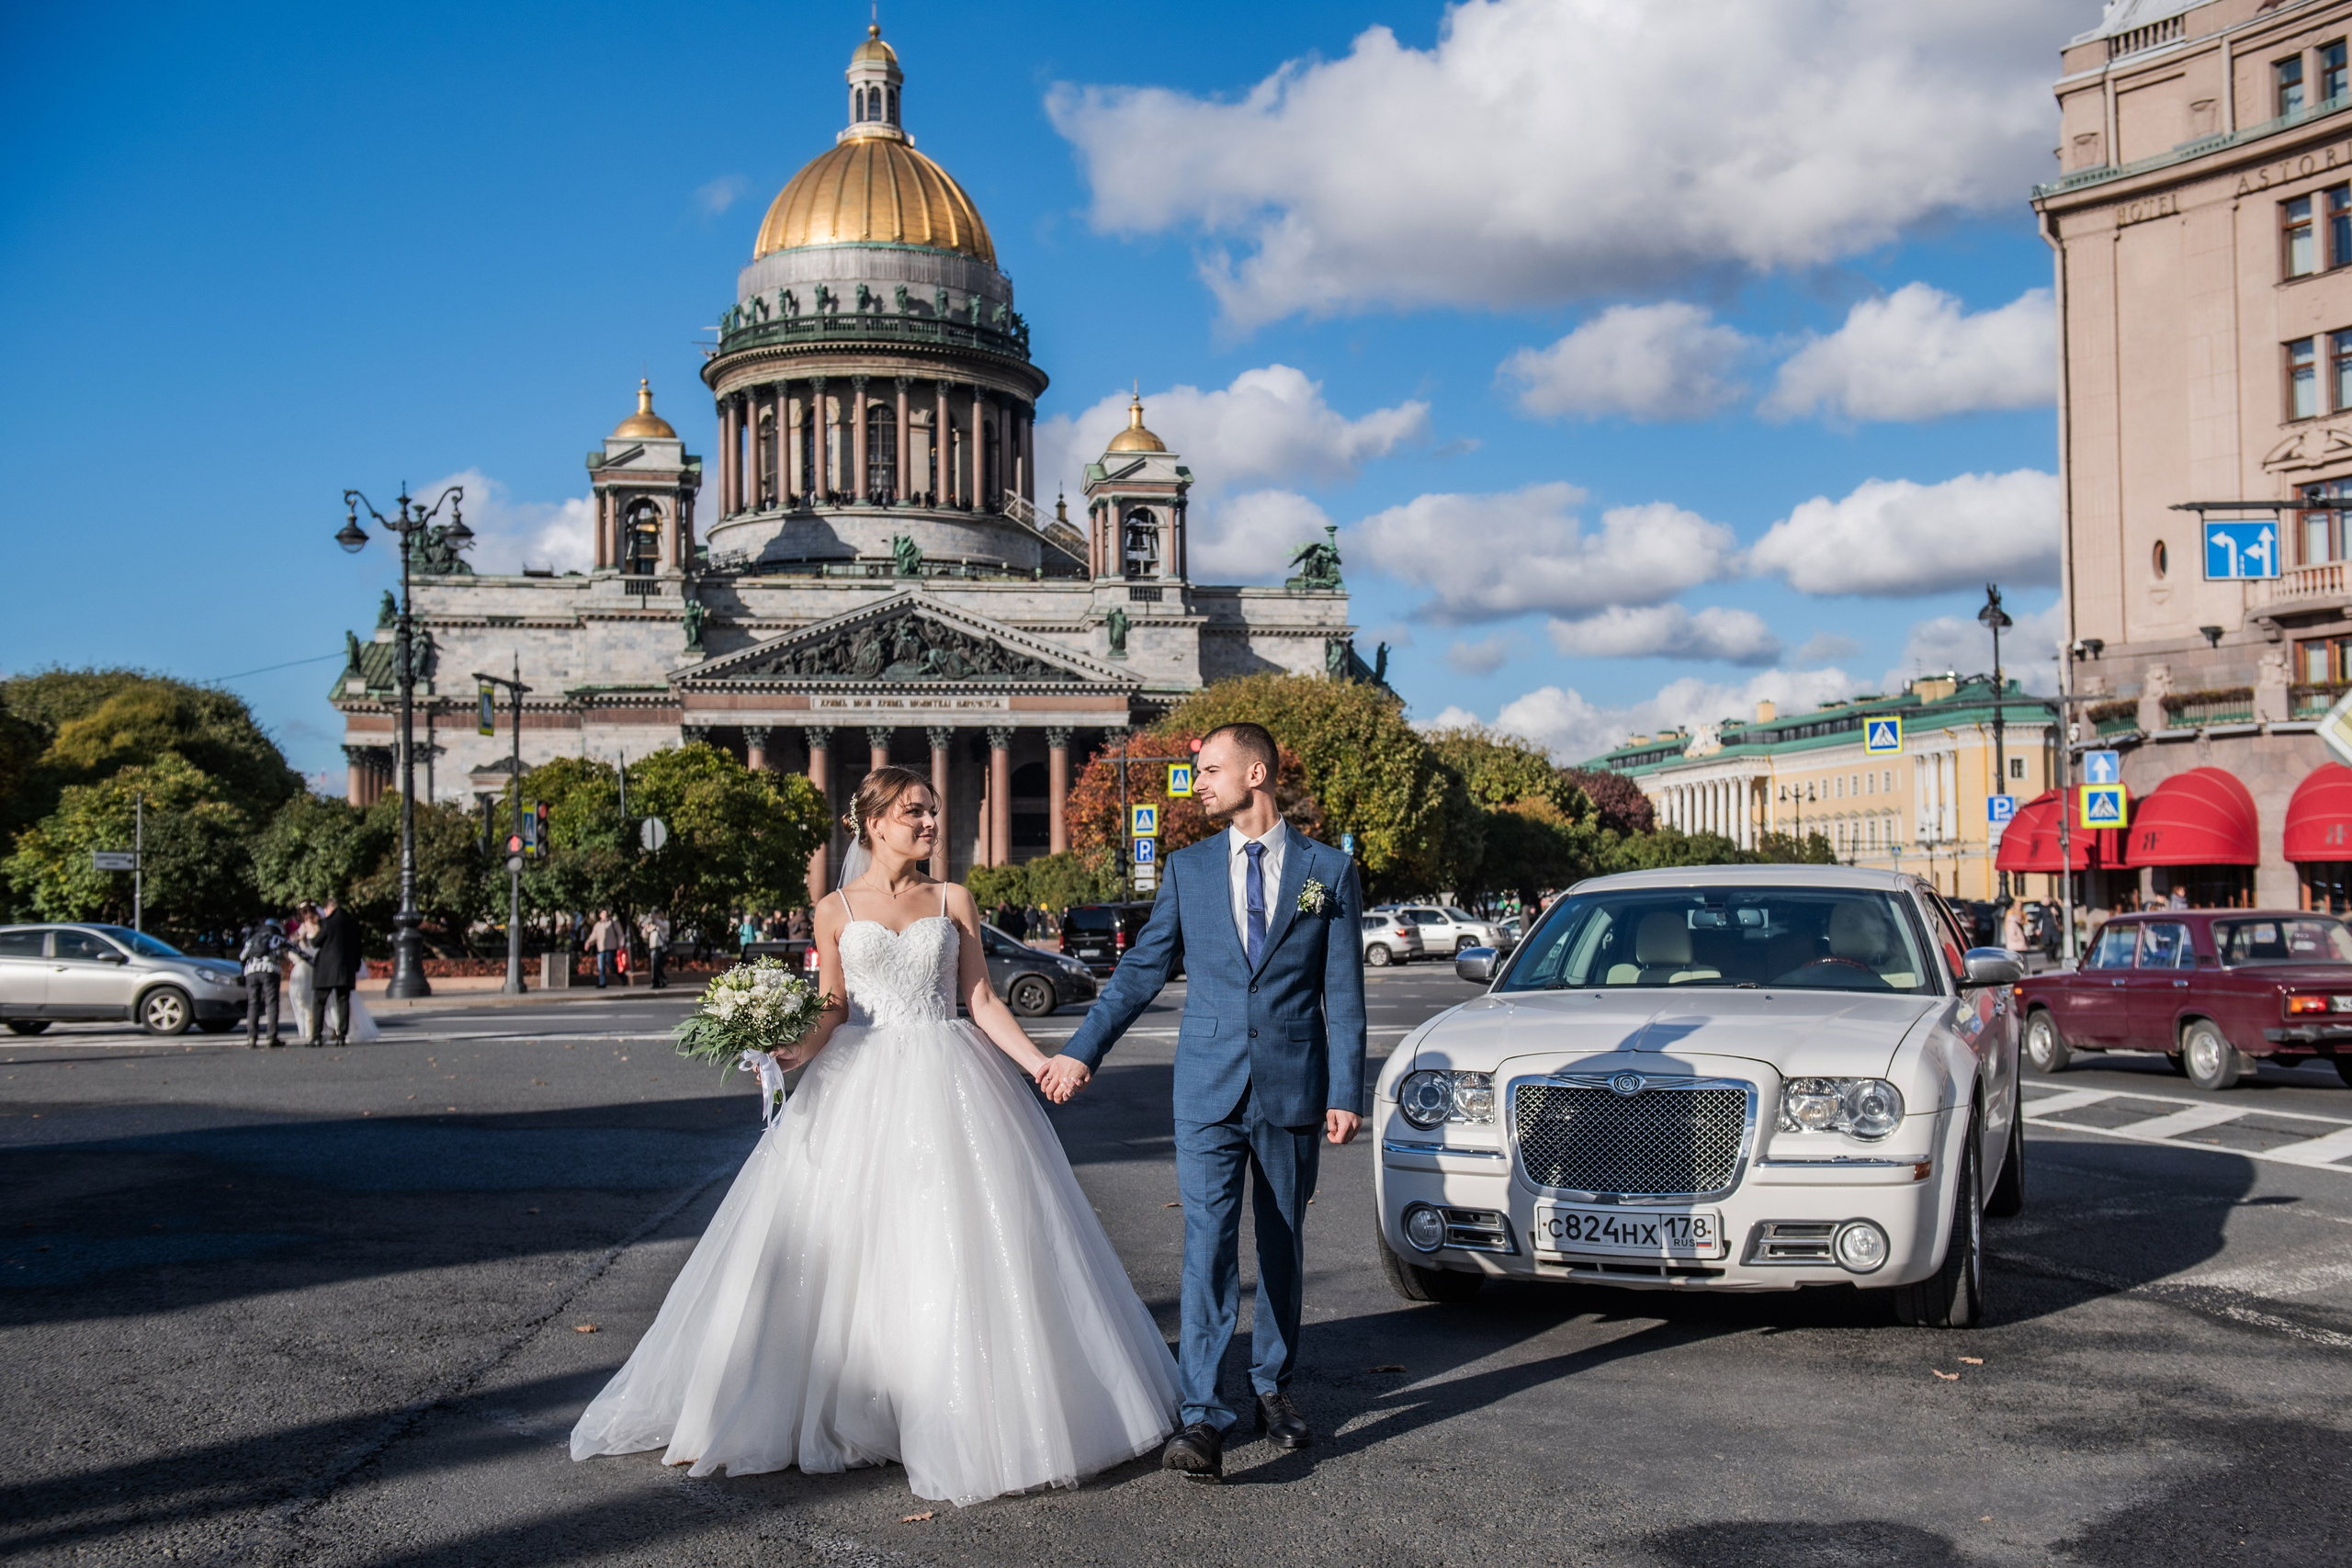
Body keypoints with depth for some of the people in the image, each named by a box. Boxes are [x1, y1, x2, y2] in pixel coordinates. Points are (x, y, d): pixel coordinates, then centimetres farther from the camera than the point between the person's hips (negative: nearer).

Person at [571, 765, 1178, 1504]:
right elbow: (833, 1012, 5)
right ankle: (852, 1407, 10)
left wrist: (1038, 1063, -7)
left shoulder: (954, 901, 7)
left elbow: (982, 1001, 5)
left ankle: (961, 1411, 9)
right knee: (852, 1243, -1)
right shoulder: (836, 911, 5)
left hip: (949, 1083, 0)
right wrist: (800, 1051, -14)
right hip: (863, 1086, 0)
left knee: (961, 1247, -2)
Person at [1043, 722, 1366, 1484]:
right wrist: (1082, 1051, 6)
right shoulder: (1188, 867, 7)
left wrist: (1345, 1093, -3)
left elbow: (1343, 992, 2)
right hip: (1208, 1090, 0)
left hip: (1293, 1087, 0)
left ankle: (1274, 1387, 27)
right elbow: (1141, 970, 10)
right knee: (1208, 1246, -7)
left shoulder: (1328, 870, 2)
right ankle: (1203, 1416, -9)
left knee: (1283, 1246, 11)